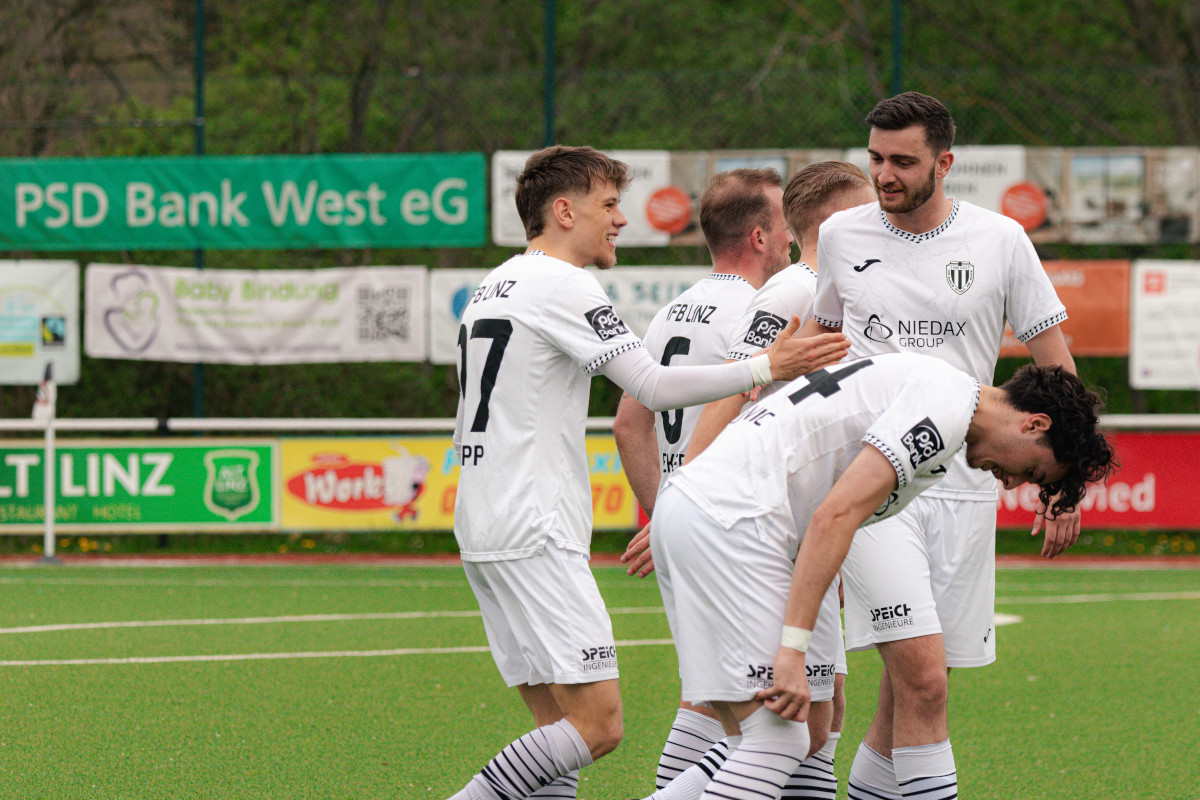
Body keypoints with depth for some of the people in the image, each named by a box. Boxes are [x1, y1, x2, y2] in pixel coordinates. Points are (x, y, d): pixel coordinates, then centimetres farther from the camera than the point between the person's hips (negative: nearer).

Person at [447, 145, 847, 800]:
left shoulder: (492, 289, 19)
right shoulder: (563, 287, -9)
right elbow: (654, 387, -14)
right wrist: (764, 369, -7)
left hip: (482, 525, 10)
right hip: (534, 532, -10)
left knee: (560, 727, 7)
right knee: (597, 724, -13)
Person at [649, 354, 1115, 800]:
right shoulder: (947, 403, -10)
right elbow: (835, 517, -18)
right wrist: (793, 650, -19)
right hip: (728, 522, -10)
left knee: (756, 735, 9)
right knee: (778, 742, -10)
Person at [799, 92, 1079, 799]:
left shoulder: (1001, 241, 1)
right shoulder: (841, 237, 4)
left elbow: (1055, 365, 7)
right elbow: (817, 345, 20)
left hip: (964, 488, 1)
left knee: (914, 683, 5)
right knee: (921, 677, -16)